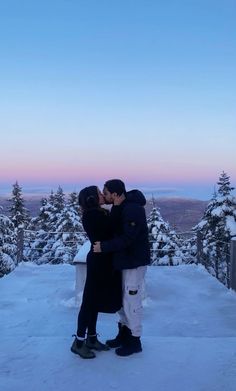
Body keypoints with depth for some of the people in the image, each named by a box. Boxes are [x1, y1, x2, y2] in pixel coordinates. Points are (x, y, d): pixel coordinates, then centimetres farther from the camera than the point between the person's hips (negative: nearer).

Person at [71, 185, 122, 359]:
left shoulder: (99, 214, 11)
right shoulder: (92, 216, -17)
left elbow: (112, 230, 5)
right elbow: (113, 230, -21)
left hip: (103, 262, 9)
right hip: (99, 262, -9)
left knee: (95, 300, 15)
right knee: (90, 301, -2)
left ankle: (91, 338, 26)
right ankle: (79, 342, 8)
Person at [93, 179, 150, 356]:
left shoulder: (133, 209, -24)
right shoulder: (121, 207, 7)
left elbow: (127, 239, -28)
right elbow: (114, 229, 8)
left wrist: (104, 247, -24)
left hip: (135, 262, -10)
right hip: (124, 259, 10)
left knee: (131, 301, 1)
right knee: (121, 297, 18)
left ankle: (135, 340, 16)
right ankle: (124, 333, 34)